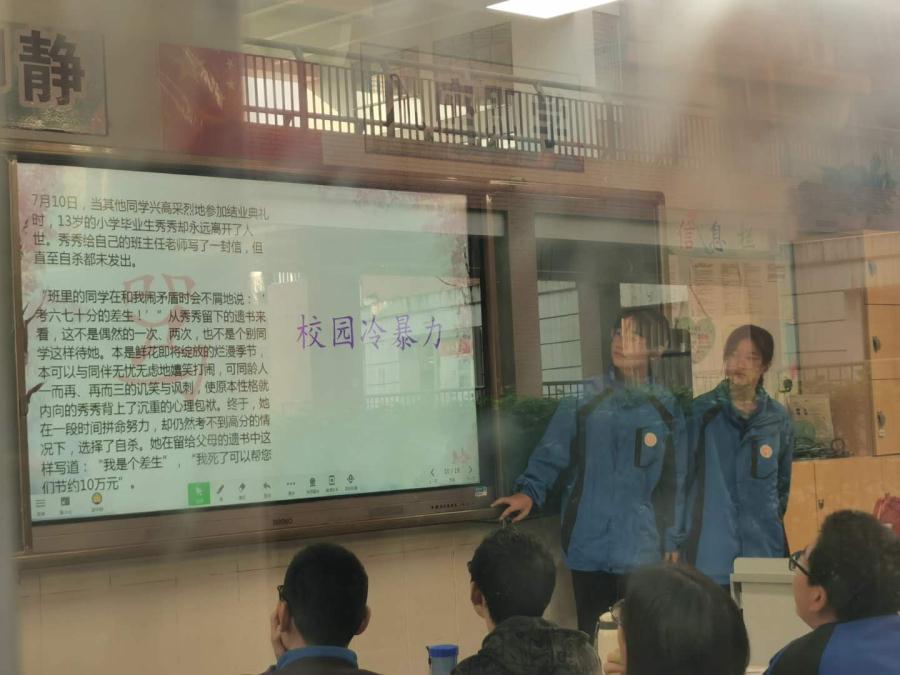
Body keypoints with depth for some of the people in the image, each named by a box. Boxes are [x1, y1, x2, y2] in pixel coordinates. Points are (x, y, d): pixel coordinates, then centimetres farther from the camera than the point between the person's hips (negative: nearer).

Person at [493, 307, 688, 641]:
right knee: (593, 641, 6)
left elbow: (673, 481, 9)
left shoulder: (665, 408, 6)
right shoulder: (584, 400, 3)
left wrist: (672, 541, 7)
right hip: (589, 547, 0)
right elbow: (552, 451, -2)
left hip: (641, 550, 0)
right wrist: (529, 490, -20)